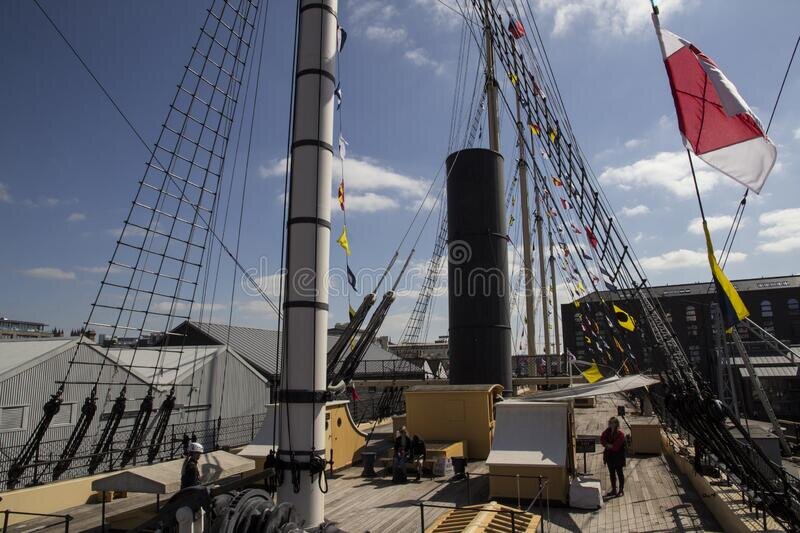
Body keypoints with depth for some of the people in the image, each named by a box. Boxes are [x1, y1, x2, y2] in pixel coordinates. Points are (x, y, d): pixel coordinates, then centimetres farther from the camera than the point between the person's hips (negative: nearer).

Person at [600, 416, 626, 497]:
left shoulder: (620, 433, -21)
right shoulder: (608, 430, 0)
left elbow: (616, 447, -24)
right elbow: (602, 439, 1)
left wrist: (608, 445, -11)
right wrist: (607, 445, -15)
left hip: (618, 456, -7)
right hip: (609, 455, 7)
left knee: (619, 473, 9)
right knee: (611, 473, 15)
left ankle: (621, 490, 24)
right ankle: (614, 490, 27)